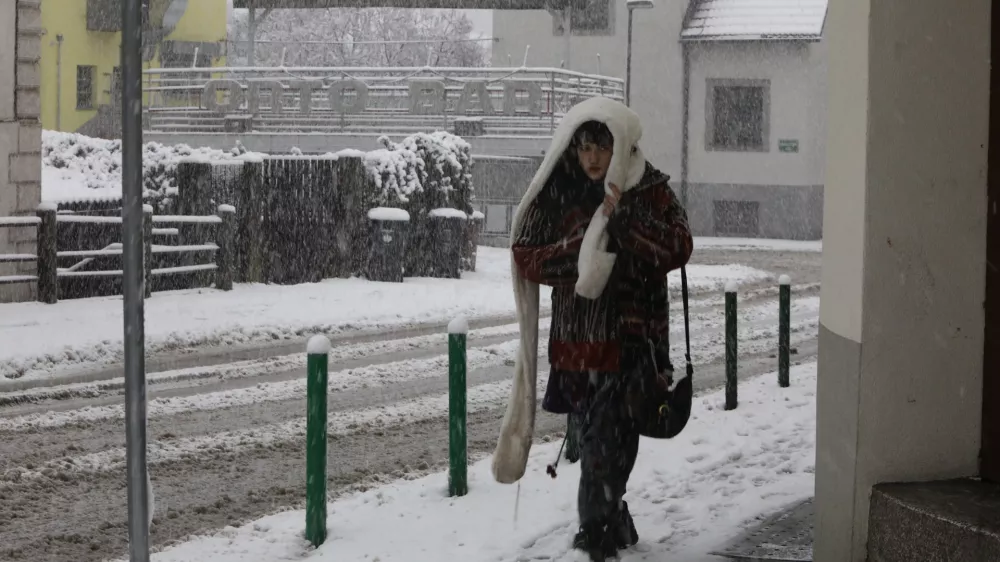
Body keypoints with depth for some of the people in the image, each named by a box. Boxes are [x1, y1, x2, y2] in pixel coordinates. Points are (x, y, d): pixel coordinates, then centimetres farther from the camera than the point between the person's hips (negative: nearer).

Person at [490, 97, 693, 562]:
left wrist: (623, 220, -20)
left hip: (630, 338, -3)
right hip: (575, 337, 3)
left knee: (608, 441, -9)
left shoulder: (650, 191, -2)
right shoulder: (555, 192, 1)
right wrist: (581, 246, -15)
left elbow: (677, 249, -11)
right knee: (593, 436, 10)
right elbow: (526, 256, 0)